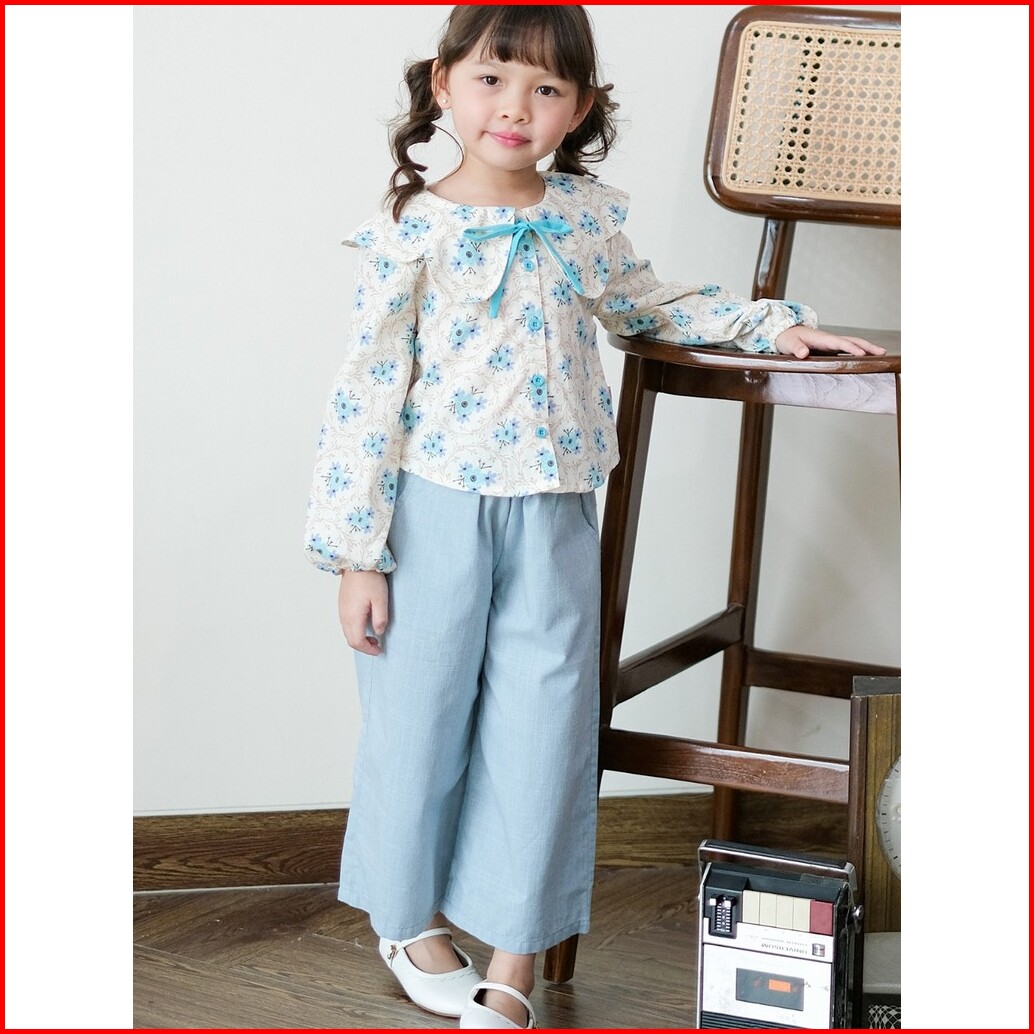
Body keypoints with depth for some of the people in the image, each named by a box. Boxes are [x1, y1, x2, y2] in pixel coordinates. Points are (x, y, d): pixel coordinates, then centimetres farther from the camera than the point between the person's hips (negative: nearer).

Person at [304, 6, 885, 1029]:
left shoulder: (587, 216, 3)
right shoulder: (409, 231, -8)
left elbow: (650, 306, 22)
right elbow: (366, 394, -8)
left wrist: (776, 325, 13)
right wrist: (356, 553, -9)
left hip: (553, 522, 3)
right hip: (437, 516, -3)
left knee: (544, 728, 4)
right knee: (420, 716, 9)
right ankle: (409, 916, 33)